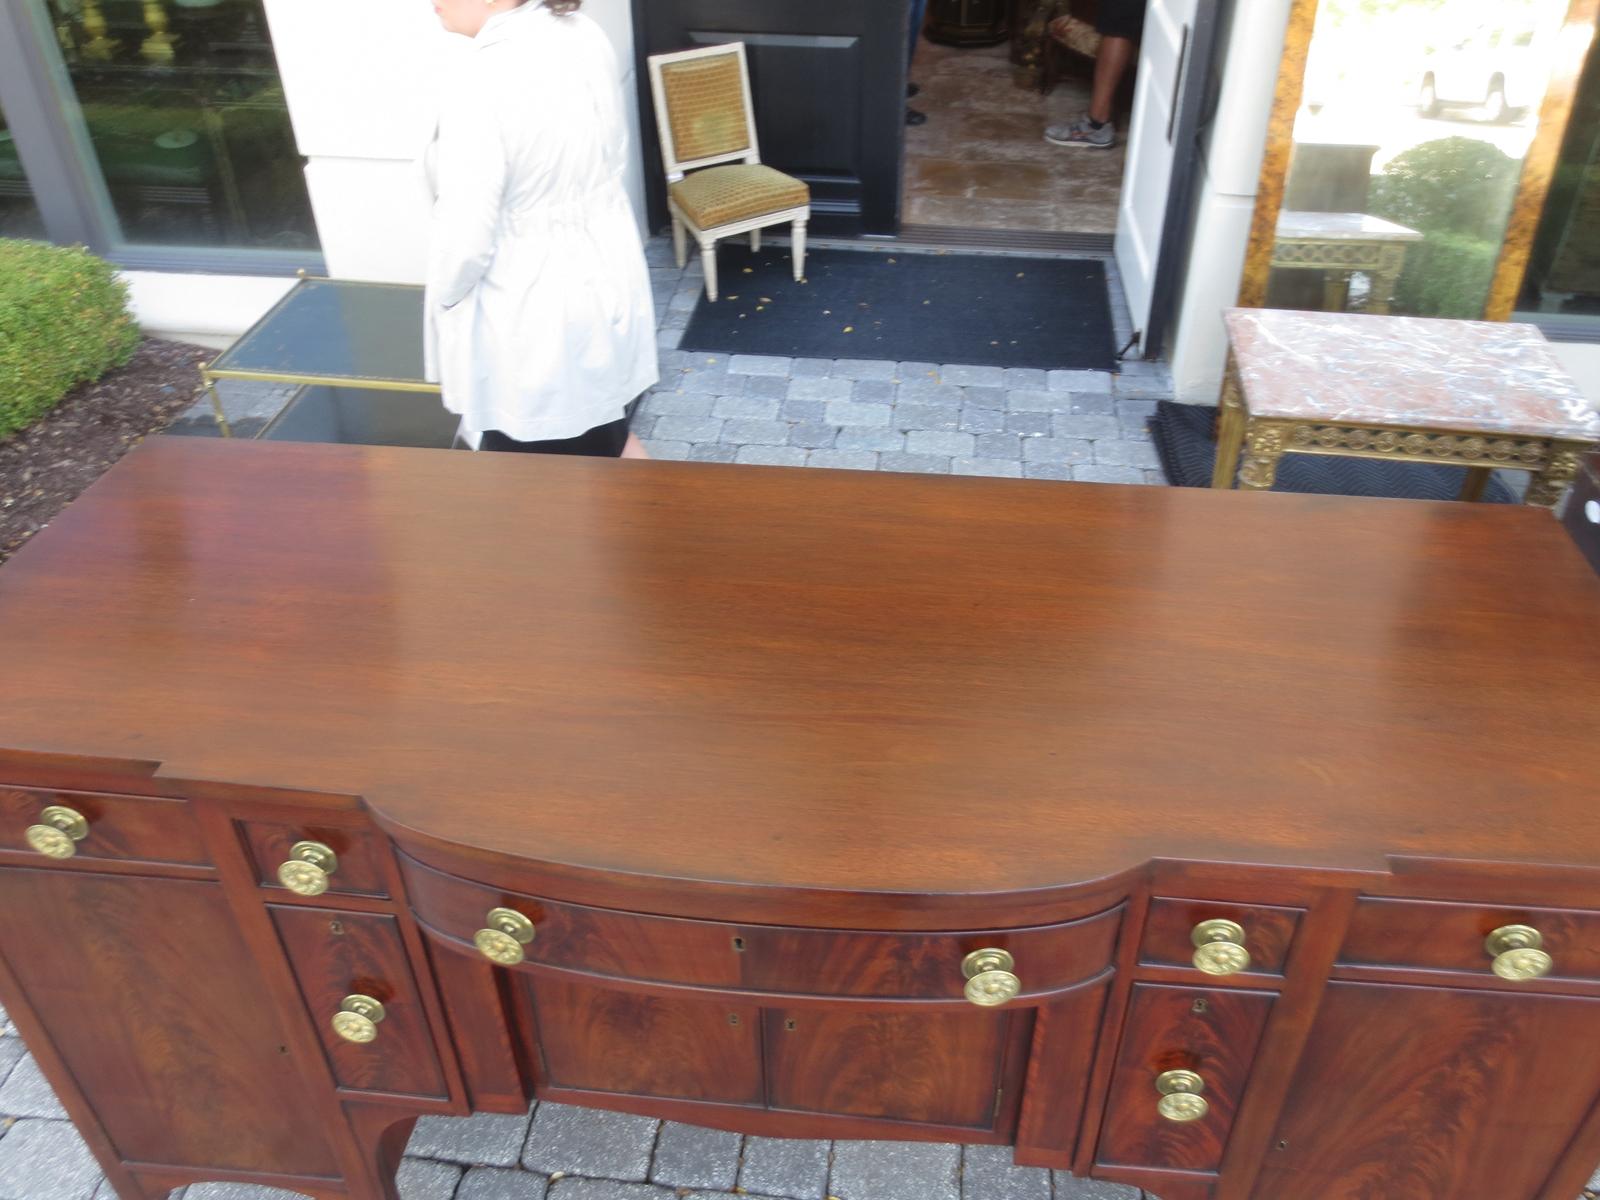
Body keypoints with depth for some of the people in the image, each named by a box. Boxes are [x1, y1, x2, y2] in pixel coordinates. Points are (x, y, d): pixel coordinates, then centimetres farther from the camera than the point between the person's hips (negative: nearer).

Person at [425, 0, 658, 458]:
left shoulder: (481, 80, -26)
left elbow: (466, 236, -23)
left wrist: (443, 301, -4)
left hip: (527, 311, -8)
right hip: (606, 275, 8)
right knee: (604, 433, 27)